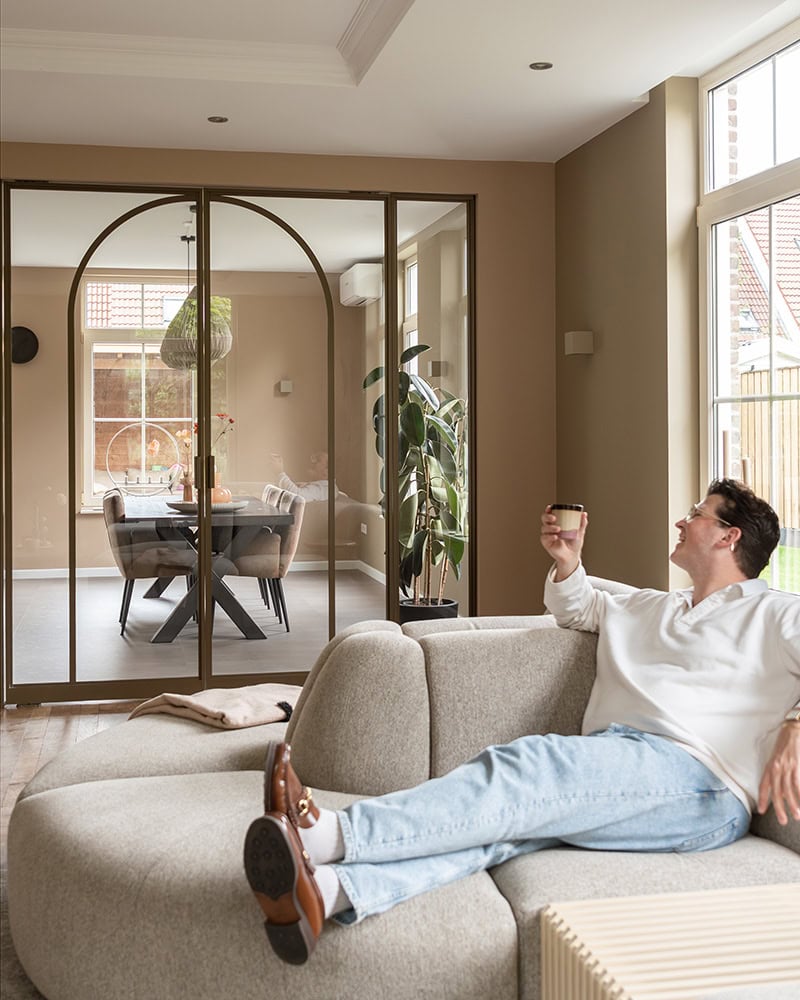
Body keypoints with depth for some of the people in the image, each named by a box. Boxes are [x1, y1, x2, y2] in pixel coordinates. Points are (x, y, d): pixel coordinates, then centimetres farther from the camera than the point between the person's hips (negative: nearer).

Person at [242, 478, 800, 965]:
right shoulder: (648, 609, 35)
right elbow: (578, 609, 50)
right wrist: (567, 563, 27)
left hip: (698, 778, -6)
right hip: (609, 768, 6)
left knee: (529, 767, -33)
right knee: (511, 817, -28)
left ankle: (331, 835, -48)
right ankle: (326, 891, -54)